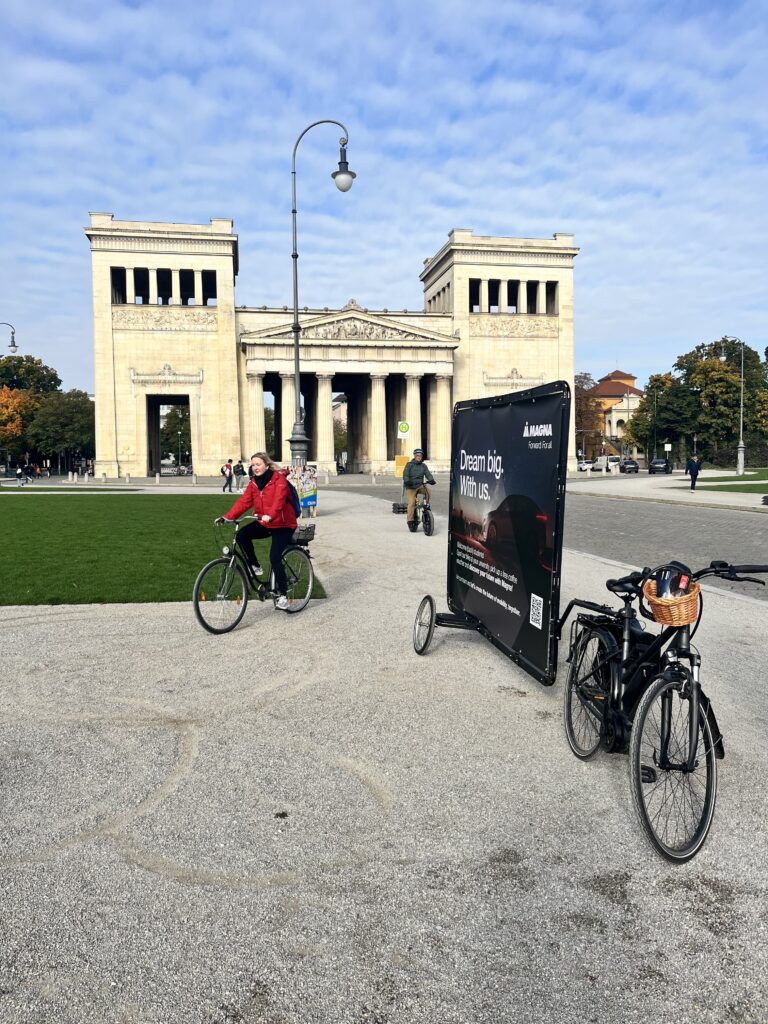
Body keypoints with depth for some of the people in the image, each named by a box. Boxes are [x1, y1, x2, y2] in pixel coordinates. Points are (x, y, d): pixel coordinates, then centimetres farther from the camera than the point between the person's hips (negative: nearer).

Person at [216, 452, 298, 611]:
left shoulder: (279, 480, -16)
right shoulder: (254, 483, 3)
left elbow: (279, 500, -32)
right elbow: (244, 502, -7)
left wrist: (270, 515, -51)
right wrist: (228, 517, -21)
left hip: (283, 525, -6)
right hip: (263, 523, 6)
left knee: (275, 558, -17)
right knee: (242, 535, -19)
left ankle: (282, 595, -3)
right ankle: (255, 567, -1)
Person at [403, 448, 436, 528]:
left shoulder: (423, 466, 13)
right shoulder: (409, 465, 2)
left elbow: (428, 474, 2)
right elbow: (405, 474, -9)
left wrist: (431, 480, -19)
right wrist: (407, 481, -29)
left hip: (420, 485, 3)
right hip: (410, 487, -3)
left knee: (427, 491, -27)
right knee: (412, 502, -18)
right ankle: (410, 519, -11)